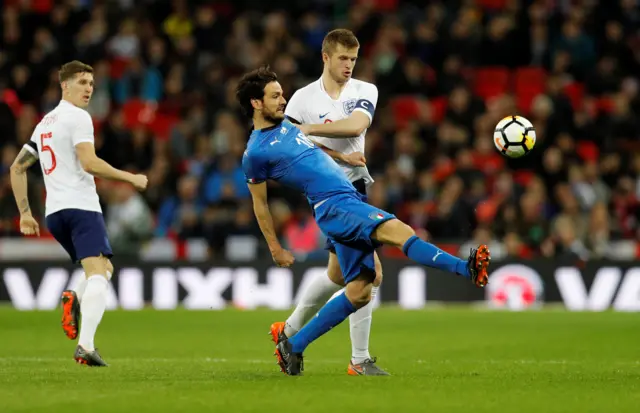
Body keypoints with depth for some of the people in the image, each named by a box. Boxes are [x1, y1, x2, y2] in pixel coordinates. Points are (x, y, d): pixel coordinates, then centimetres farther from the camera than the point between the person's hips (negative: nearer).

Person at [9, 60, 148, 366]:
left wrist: (25, 213, 25)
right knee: (97, 274, -15)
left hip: (53, 213, 8)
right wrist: (131, 178, -8)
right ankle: (85, 346, -32)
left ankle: (74, 300, -10)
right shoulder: (78, 117, -5)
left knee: (104, 268, 21)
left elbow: (17, 168, 24)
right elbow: (89, 163, -17)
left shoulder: (45, 123, 21)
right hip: (81, 205, -8)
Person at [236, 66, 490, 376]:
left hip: (350, 197, 9)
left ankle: (293, 346, 15)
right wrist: (275, 248, 10)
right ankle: (467, 269, -41)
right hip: (333, 206, -9)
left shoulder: (285, 125, 17)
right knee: (400, 231, -28)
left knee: (358, 292, 6)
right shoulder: (255, 152, -4)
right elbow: (260, 203, 5)